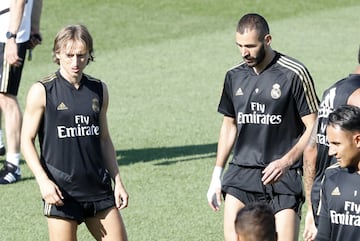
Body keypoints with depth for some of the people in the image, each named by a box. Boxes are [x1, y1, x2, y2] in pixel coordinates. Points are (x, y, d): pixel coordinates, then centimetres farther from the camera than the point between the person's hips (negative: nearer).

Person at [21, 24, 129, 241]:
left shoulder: (99, 90, 8)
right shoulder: (42, 92, -5)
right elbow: (27, 140, -4)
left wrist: (118, 181, 11)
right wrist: (43, 180, -15)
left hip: (98, 188, 5)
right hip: (60, 191, -5)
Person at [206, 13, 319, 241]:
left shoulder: (294, 74, -7)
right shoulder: (234, 76, 9)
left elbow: (313, 128, -6)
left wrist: (286, 162, -18)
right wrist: (217, 174, 17)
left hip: (284, 176, -4)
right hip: (241, 173, 4)